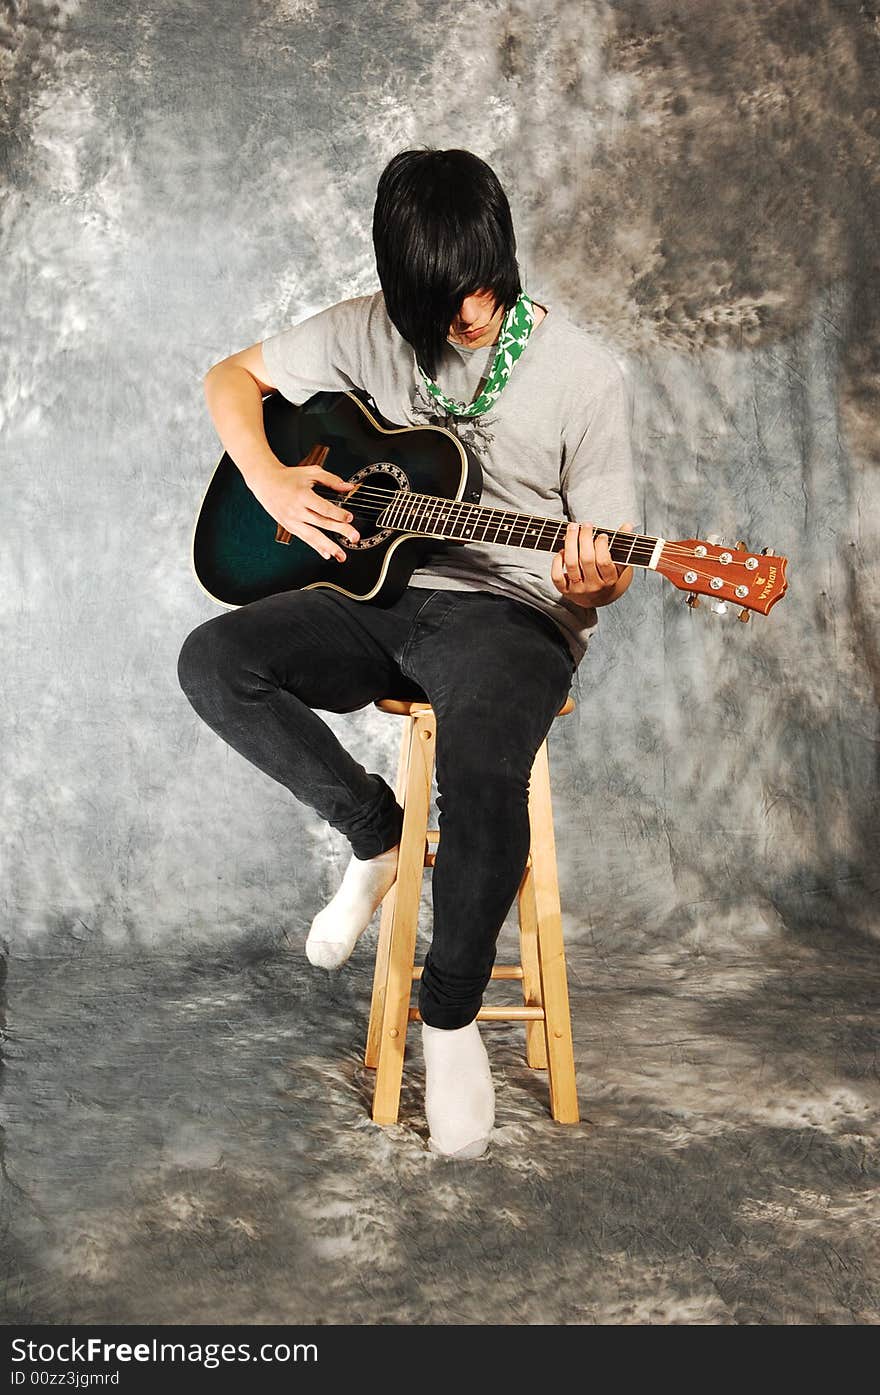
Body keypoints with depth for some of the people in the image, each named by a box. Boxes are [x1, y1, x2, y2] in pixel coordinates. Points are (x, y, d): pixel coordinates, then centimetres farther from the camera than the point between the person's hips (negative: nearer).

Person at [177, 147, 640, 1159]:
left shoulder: (582, 375, -5)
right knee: (214, 661, -20)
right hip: (380, 592, 4)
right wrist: (270, 483, -4)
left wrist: (592, 585, -28)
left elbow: (606, 563, -3)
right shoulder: (368, 332, 3)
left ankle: (451, 1013, -8)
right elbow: (232, 378, 14)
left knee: (484, 772, -34)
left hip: (511, 612, -4)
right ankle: (374, 832, 1)